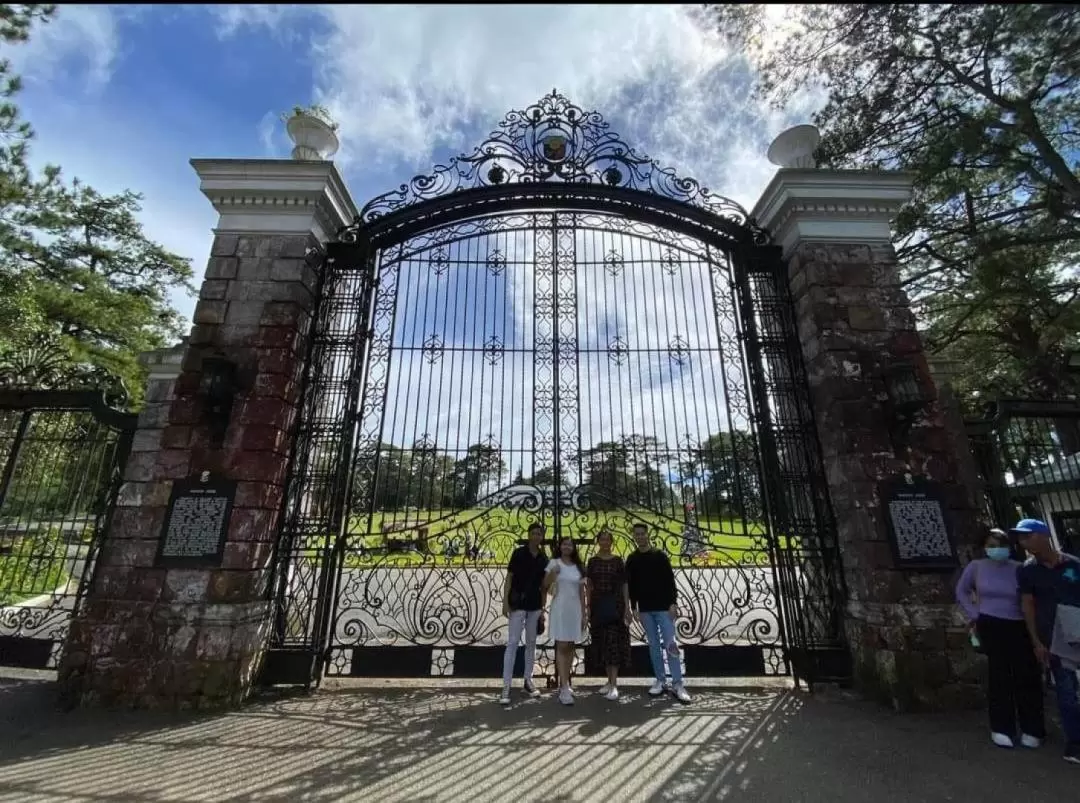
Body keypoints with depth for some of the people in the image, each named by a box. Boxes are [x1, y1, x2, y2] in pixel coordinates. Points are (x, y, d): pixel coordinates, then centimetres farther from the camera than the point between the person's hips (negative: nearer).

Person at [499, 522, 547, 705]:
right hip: (518, 603, -5)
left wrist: (543, 608, 9)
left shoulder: (543, 558, 5)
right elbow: (509, 578, -6)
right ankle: (506, 687, 1)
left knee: (531, 643, 13)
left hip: (535, 605, 5)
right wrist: (505, 601, -12)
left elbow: (543, 585, 10)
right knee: (513, 643, -5)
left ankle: (528, 682, 25)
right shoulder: (519, 553, -7)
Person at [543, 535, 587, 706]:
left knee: (570, 647, 10)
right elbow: (545, 585, -2)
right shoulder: (554, 563, -2)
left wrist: (583, 613, 8)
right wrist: (552, 573, -20)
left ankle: (565, 684, 21)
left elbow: (582, 591, 11)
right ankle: (564, 689, -7)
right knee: (562, 647, -7)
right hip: (559, 608, -4)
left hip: (575, 609, 4)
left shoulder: (578, 567, 8)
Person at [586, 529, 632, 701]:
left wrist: (627, 607, -5)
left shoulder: (618, 561, 0)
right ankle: (610, 680, 22)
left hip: (615, 605, -2)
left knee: (614, 642, -5)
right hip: (598, 605, 2)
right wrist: (588, 607, 0)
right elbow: (589, 586, 5)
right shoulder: (592, 561, 4)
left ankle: (614, 685, -1)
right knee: (602, 643, 9)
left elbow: (624, 585, 0)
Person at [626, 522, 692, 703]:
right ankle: (660, 681, 17)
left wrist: (672, 603, -9)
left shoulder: (660, 556, -2)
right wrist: (634, 608, 3)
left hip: (663, 607, -2)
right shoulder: (632, 560, 4)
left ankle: (678, 684, 2)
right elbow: (631, 585, 7)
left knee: (670, 644, -4)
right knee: (654, 645, 8)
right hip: (645, 610, 3)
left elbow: (670, 581, -3)